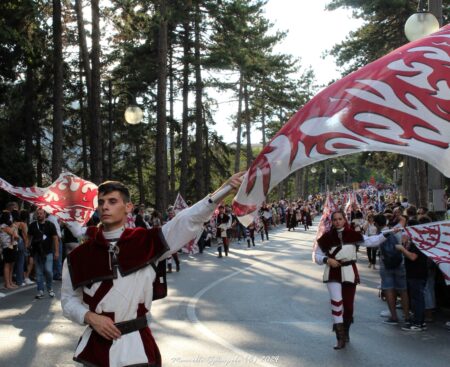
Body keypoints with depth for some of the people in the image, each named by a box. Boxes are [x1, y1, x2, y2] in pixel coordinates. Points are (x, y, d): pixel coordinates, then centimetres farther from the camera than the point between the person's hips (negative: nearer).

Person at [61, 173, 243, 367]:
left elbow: (189, 221, -15)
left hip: (136, 346, -1)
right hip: (95, 346, 2)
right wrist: (90, 317, -11)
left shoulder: (146, 242, -5)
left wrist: (225, 188, -26)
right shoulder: (79, 256, 0)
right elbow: (69, 300, 9)